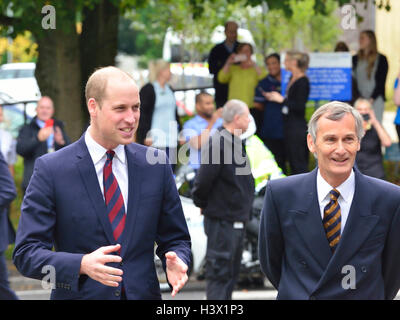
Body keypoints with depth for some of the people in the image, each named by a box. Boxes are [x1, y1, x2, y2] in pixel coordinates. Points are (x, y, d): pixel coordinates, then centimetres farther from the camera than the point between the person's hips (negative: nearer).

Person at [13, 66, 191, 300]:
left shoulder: (156, 165, 2)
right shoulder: (51, 170, -8)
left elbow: (175, 239, 8)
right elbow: (26, 253, -12)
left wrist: (176, 261, -14)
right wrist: (82, 265, -28)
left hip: (143, 293, 3)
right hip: (81, 294, -3)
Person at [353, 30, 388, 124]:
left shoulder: (381, 59, 2)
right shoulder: (355, 59, 13)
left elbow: (381, 82, -2)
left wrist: (372, 98, -11)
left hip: (375, 100, -3)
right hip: (359, 101, 3)